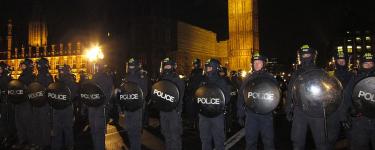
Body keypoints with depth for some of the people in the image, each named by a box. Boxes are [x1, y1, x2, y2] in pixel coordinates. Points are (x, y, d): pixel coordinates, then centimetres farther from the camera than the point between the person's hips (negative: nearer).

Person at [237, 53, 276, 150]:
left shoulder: (270, 78, 6)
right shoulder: (248, 79, 9)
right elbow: (241, 97, 7)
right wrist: (240, 115, 3)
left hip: (266, 114, -1)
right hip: (251, 114, 1)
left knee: (268, 141, 3)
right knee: (250, 142, 7)